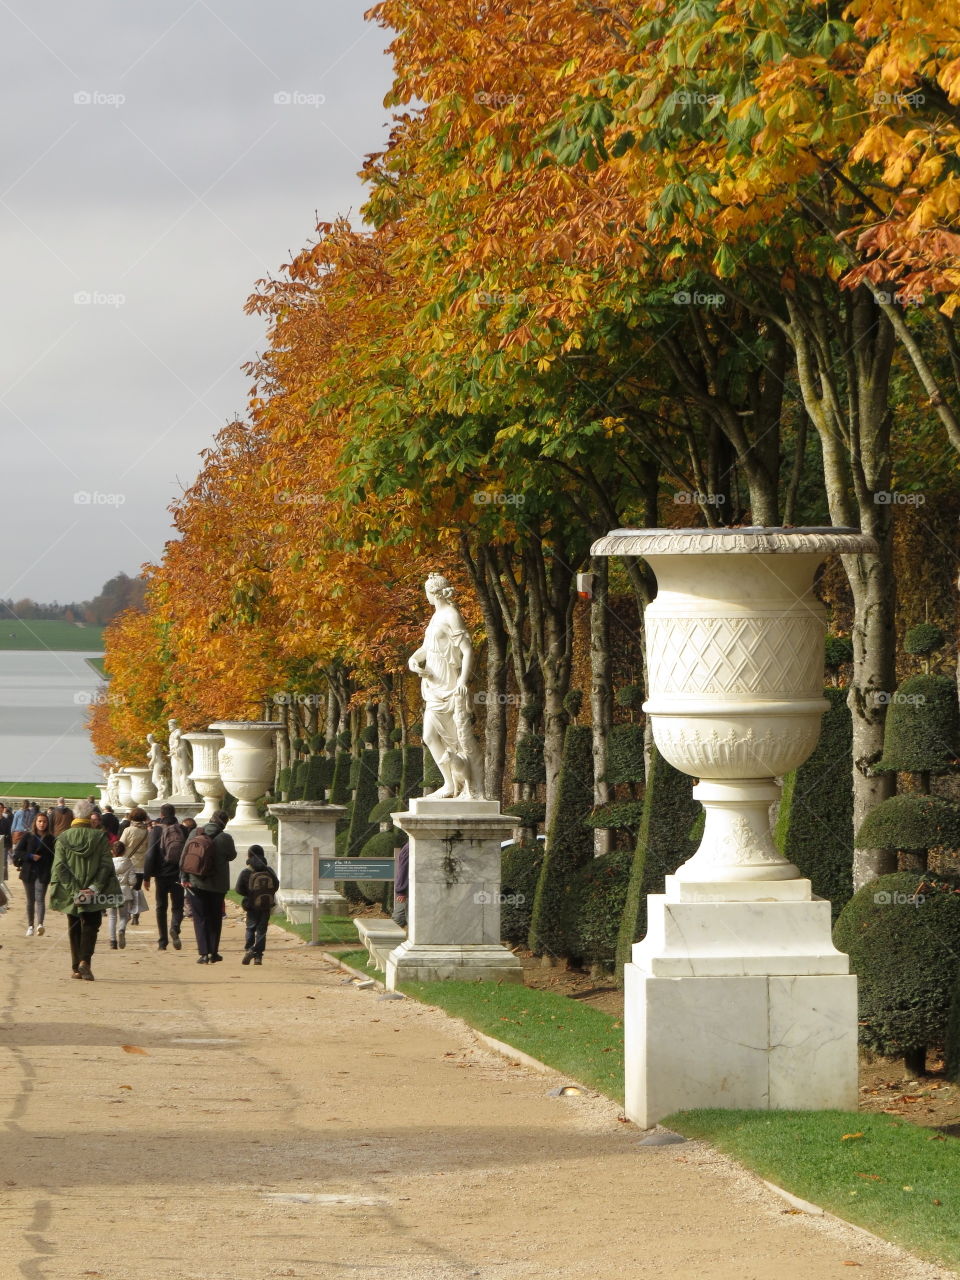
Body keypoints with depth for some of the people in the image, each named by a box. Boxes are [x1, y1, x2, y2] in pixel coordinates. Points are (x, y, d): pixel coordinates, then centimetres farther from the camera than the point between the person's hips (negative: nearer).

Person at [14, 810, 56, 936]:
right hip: (28, 872, 2)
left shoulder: (51, 839, 2)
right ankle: (30, 926, 16)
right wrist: (30, 856, -12)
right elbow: (18, 852, 2)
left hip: (43, 874, -2)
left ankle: (39, 924, -28)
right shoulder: (28, 836, 4)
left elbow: (53, 856, 3)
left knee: (40, 898, -15)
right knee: (30, 900, 9)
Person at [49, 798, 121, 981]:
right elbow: (106, 865, -10)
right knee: (90, 926, 4)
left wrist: (74, 890, -9)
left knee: (74, 929, 13)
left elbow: (59, 867, -7)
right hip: (93, 896, -2)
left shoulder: (63, 838, -2)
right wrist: (95, 887, -10)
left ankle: (77, 967, 13)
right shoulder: (100, 837, -5)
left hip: (71, 894, 2)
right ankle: (85, 960, -16)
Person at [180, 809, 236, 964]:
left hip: (195, 883, 1)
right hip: (217, 885, -1)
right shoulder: (225, 838, -11)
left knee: (200, 918, 5)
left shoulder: (195, 834, -3)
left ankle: (204, 953, -3)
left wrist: (184, 877, 2)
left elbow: (184, 856, -2)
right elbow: (232, 856, 6)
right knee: (215, 919, 13)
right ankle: (213, 952, 14)